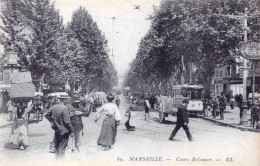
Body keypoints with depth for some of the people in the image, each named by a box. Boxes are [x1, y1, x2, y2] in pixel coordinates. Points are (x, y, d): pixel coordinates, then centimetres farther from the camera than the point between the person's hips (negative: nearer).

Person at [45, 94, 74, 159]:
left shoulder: (54, 107, 1)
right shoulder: (65, 108, -21)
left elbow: (47, 115, 13)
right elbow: (67, 122, -21)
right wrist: (71, 131, -12)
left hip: (56, 130, 7)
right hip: (64, 131, -7)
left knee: (57, 147, 19)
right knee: (62, 148, 1)